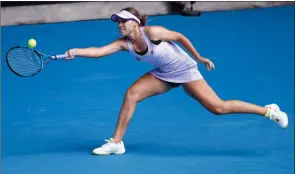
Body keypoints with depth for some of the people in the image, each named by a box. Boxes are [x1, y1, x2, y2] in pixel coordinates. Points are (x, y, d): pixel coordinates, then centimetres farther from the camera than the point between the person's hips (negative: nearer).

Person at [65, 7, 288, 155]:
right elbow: (99, 51, -21)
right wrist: (76, 52, -36)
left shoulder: (152, 32, -27)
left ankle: (269, 110, -1)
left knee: (218, 107, -13)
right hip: (163, 74, 6)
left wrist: (199, 58, -8)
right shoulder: (123, 43, -11)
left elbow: (180, 37, -15)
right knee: (131, 94, -12)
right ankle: (116, 143, -4)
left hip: (184, 70, -6)